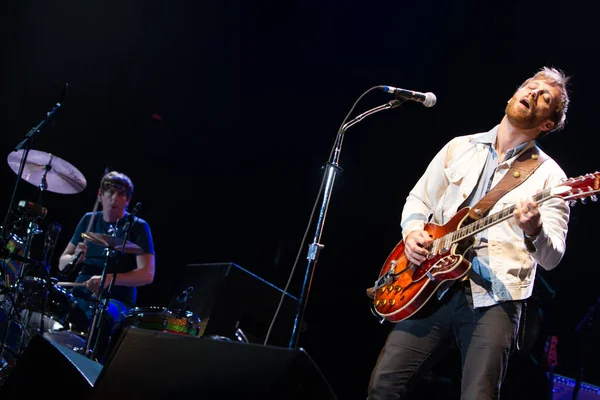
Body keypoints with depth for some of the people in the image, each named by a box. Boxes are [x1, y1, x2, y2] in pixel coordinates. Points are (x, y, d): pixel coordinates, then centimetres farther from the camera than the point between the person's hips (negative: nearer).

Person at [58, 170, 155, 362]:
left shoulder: (137, 227, -4)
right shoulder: (89, 220, 11)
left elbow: (147, 274, -15)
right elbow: (62, 263, 15)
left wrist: (109, 278, -28)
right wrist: (75, 258, -9)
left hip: (116, 301, -4)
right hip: (80, 294, 5)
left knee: (102, 316, -37)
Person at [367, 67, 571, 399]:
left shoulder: (548, 175, 3)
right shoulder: (460, 147, 14)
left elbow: (552, 257, -3)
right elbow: (418, 198, 21)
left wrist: (534, 232, -26)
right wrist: (412, 231, -1)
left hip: (493, 299, -3)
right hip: (432, 287, 3)